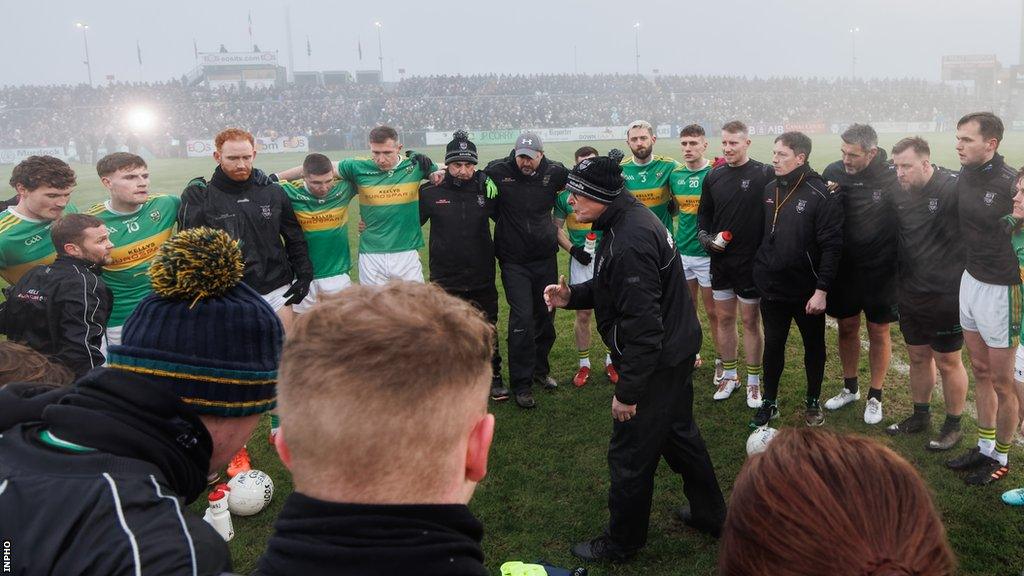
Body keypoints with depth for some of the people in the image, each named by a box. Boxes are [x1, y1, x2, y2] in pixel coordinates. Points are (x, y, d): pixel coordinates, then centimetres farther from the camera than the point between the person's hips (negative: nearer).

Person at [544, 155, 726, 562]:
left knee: (630, 455, 5)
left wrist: (627, 390, -23)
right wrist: (572, 296, 2)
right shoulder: (629, 219, 4)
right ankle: (709, 513, 44)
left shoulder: (629, 242, -29)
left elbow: (642, 324, -29)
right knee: (678, 432, 26)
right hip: (677, 350, 11)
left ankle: (621, 543, 25)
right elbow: (615, 288, 16)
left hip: (657, 362, -10)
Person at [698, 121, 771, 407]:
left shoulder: (764, 174, -9)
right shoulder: (714, 176, 5)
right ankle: (729, 375, 28)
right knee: (724, 318, 12)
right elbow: (704, 213, 15)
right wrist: (705, 237, -3)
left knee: (751, 320, 5)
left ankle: (753, 380, 20)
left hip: (750, 262, -4)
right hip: (720, 260, 4)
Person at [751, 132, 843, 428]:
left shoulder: (821, 195, -15)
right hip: (771, 289, 4)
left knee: (814, 346, 13)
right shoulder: (770, 190, 3)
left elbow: (831, 247, -16)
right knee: (773, 345, 13)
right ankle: (769, 403, 27)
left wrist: (821, 290, -19)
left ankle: (813, 403, 30)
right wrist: (759, 273, 8)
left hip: (807, 291, -4)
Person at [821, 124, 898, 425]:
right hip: (844, 268, 3)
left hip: (880, 270, -3)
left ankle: (875, 396, 26)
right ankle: (850, 388, 34)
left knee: (878, 332, 10)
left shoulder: (892, 177, -15)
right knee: (847, 327, 15)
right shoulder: (833, 172, -6)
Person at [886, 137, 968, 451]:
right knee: (918, 357, 19)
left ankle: (953, 425, 27)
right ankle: (920, 415, 36)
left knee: (947, 361, 9)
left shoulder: (955, 188, -19)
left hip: (945, 296, -5)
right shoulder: (897, 193, -1)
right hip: (909, 295, 6)